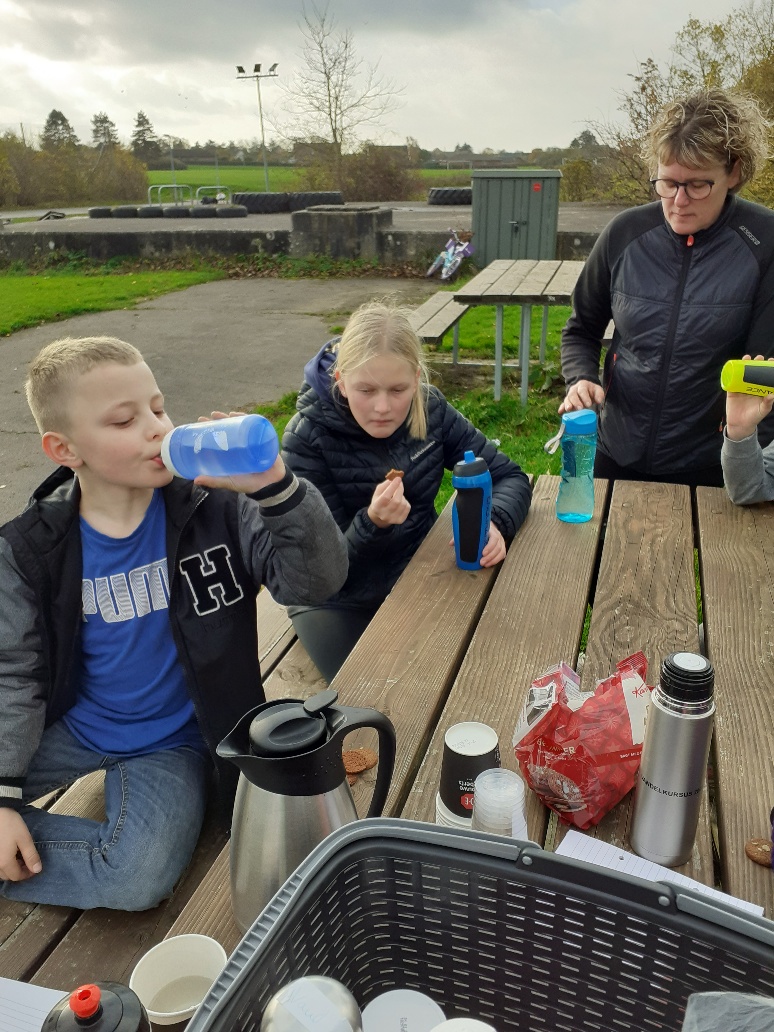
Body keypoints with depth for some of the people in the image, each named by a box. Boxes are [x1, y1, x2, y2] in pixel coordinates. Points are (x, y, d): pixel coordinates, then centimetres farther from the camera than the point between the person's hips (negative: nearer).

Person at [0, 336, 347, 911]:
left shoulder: (217, 510, -16)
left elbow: (316, 582, -24)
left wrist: (276, 486, -40)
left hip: (170, 743, -1)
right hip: (71, 726, 2)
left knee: (138, 879, -26)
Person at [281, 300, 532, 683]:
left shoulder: (429, 409, -11)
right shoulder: (307, 439, -21)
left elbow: (508, 476, -4)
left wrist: (494, 522, -27)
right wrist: (372, 523, -38)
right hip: (339, 602, -3)